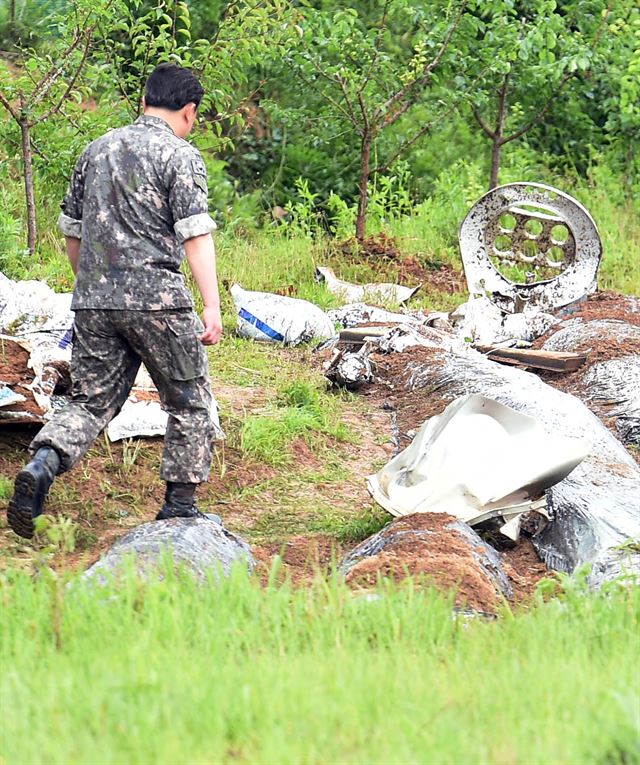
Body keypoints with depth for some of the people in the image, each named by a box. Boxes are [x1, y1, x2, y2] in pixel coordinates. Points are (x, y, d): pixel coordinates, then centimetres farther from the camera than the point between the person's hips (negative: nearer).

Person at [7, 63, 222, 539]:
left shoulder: (98, 150, 15)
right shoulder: (180, 155, -4)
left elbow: (71, 231, 20)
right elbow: (196, 234, -13)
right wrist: (212, 306, -17)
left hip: (93, 303, 5)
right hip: (156, 299, -5)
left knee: (91, 402, 8)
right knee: (189, 402, 11)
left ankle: (42, 465, -18)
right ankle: (180, 505, 11)